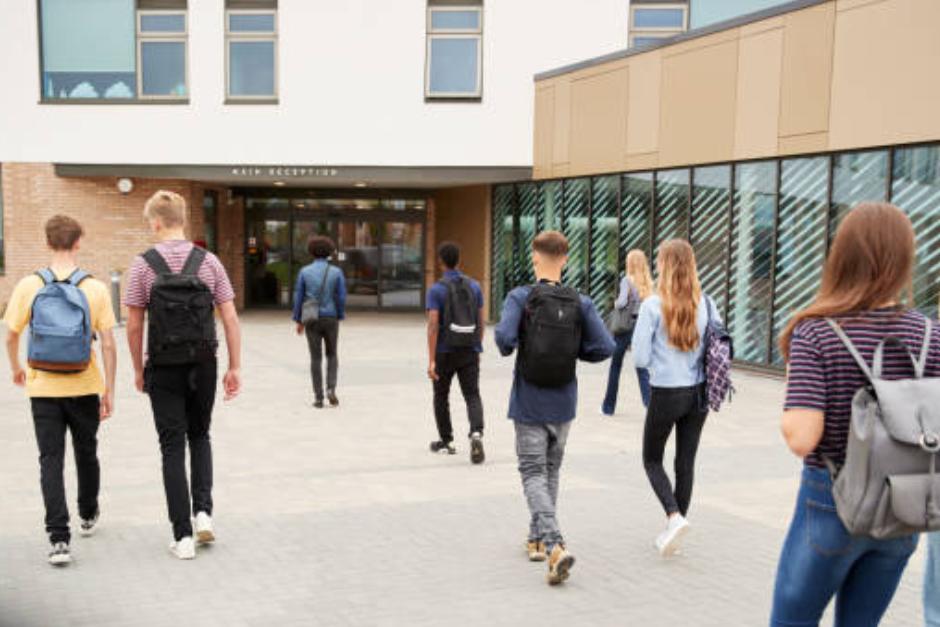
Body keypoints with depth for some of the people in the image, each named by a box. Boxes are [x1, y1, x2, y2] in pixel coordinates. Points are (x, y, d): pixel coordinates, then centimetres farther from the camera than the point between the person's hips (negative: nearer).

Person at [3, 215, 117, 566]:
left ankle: (59, 539, -5)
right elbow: (108, 345, -8)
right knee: (87, 454, 19)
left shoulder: (29, 286, -7)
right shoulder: (95, 289, -9)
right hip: (85, 388, 0)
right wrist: (109, 391, 0)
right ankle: (88, 516, 40)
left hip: (43, 388, 0)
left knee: (51, 461, 3)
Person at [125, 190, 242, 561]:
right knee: (200, 437, 22)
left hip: (164, 369, -2)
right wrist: (235, 368, 3)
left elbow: (134, 325, -4)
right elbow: (230, 318, -3)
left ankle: (183, 536, 5)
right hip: (204, 366, 2)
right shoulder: (209, 262, -1)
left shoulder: (143, 265, -6)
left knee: (173, 448, 5)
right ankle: (203, 512, 8)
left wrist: (138, 370, 9)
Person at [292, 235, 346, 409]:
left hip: (312, 320, 0)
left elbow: (298, 297, -1)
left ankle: (318, 398, 5)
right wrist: (340, 318, 7)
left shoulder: (304, 271, -2)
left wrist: (298, 321, 8)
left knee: (316, 358, 7)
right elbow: (341, 298, -6)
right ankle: (331, 390, -3)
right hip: (330, 320, 0)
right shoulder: (337, 272, -3)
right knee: (332, 356, 16)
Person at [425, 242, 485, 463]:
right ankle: (476, 433, -23)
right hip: (469, 352, 2)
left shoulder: (436, 289, -9)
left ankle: (446, 441, 25)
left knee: (441, 396, 16)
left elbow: (433, 326, -15)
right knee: (472, 395, 1)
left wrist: (431, 360, -15)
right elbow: (480, 322, 7)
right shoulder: (474, 286, 3)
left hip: (445, 352, -2)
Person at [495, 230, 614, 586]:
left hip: (529, 406, -3)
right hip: (563, 405, 3)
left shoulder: (521, 298, -11)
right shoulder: (580, 304, -3)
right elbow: (605, 347, -9)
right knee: (551, 470, 19)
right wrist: (571, 351, 7)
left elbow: (504, 335, -26)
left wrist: (507, 348, -3)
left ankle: (555, 546, -16)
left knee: (533, 474, 1)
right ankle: (538, 539, 31)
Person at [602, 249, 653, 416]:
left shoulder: (627, 280, -10)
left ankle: (608, 406, 24)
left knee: (615, 366, 13)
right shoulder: (648, 283, 2)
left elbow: (622, 302, -22)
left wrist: (615, 303, -2)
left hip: (625, 326, -3)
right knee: (643, 369, 5)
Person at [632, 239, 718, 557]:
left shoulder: (653, 305, -14)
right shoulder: (706, 304, -1)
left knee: (652, 460, 13)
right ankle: (673, 531, 21)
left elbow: (640, 358, -12)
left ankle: (675, 517, -7)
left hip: (666, 393, -4)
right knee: (686, 462, 14)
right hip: (698, 393, 4)